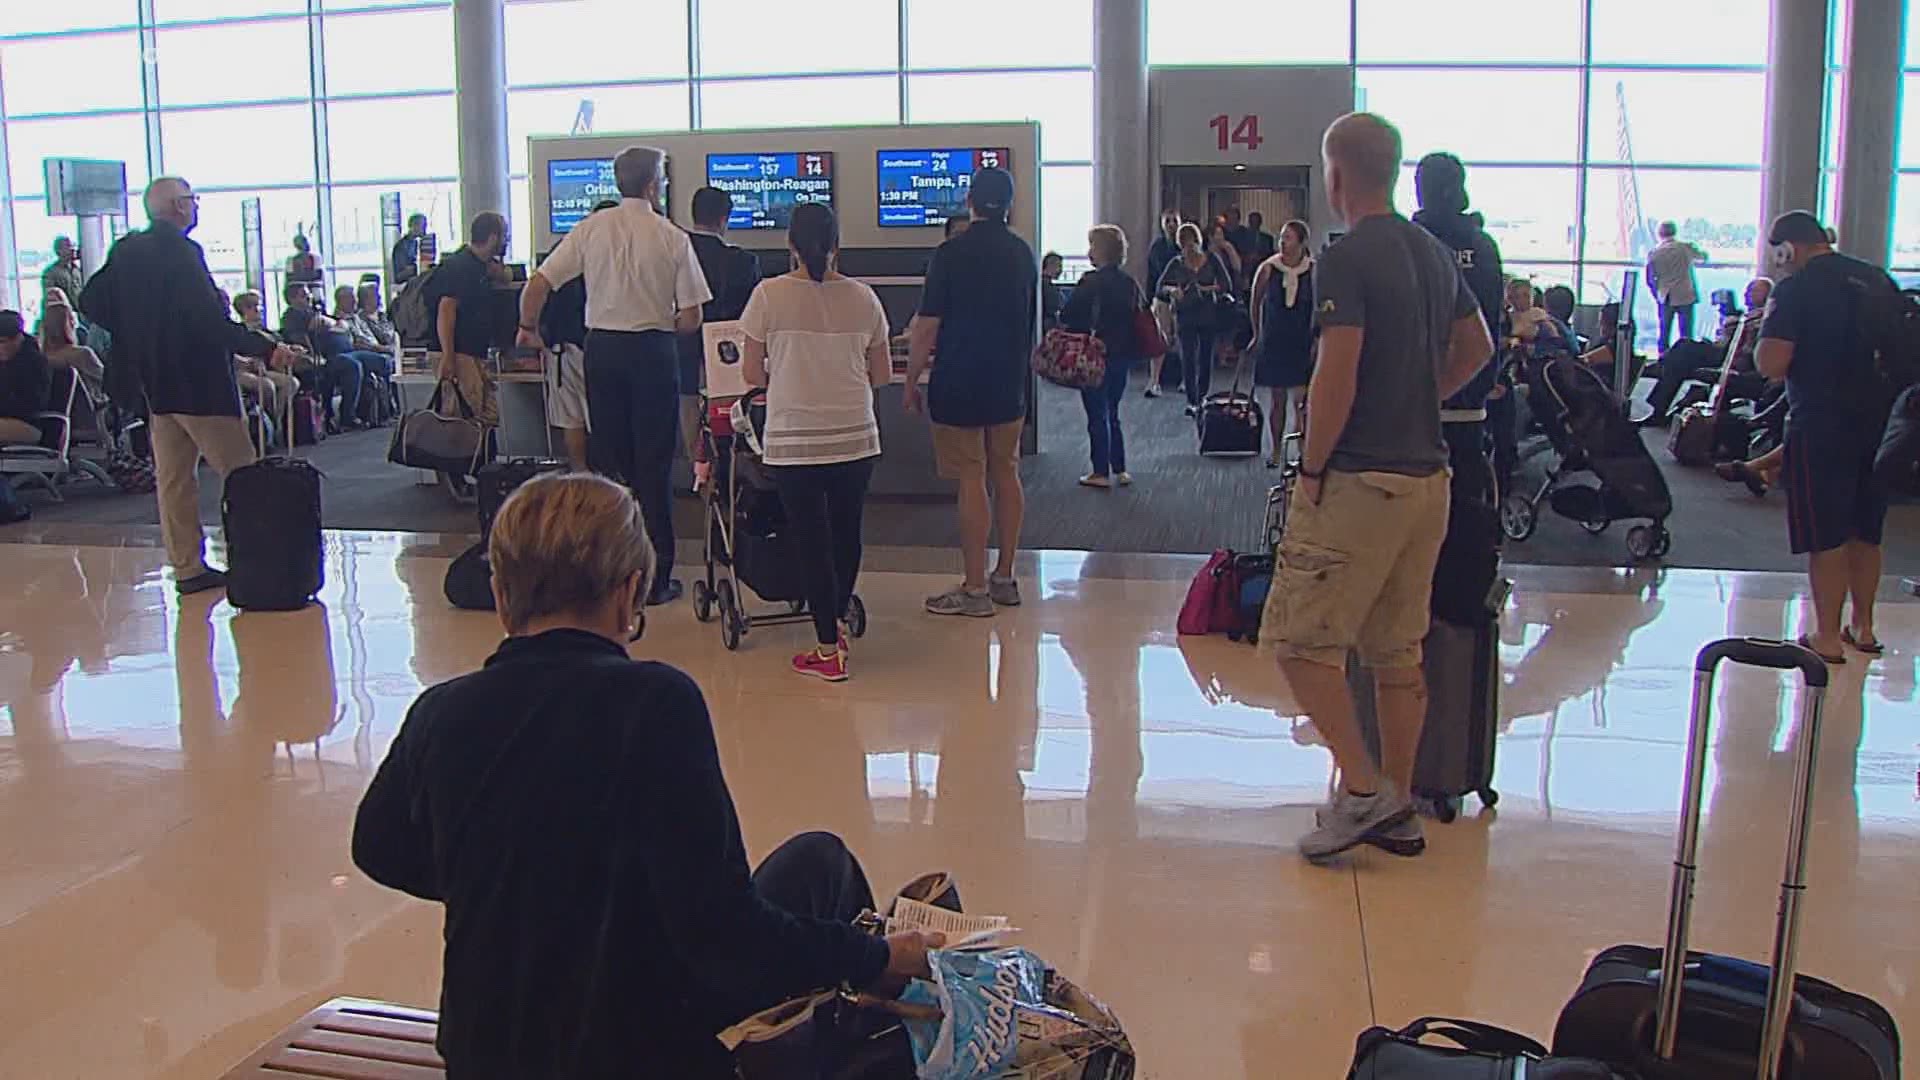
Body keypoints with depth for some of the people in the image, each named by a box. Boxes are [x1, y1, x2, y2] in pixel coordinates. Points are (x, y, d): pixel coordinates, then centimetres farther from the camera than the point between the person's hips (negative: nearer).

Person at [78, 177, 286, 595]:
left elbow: (91, 303, 14)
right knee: (242, 476, -1)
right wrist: (266, 348, -23)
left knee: (173, 479, 10)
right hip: (199, 383, -8)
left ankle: (188, 568, 14)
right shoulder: (180, 252, -16)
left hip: (154, 383, 8)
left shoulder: (125, 252, 9)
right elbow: (210, 322, -24)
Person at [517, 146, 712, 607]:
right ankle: (656, 577, 6)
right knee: (653, 465, 3)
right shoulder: (673, 238, -6)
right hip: (653, 351, -3)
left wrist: (529, 328, 16)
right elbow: (691, 319, -7)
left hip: (601, 347, 3)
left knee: (607, 458, 13)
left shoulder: (590, 228, 0)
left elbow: (537, 284, -2)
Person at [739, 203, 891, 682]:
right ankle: (836, 621, 35)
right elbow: (883, 375, 7)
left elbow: (752, 373, -1)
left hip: (795, 441, -3)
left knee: (812, 539, 5)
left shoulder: (770, 295, -6)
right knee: (846, 534, 17)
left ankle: (829, 650, 11)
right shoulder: (862, 297, 1)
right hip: (856, 439, 3)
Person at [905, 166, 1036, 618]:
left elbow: (927, 327, -12)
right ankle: (1004, 579, 20)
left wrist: (911, 381, -2)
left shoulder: (952, 253, -12)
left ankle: (975, 589, 1)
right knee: (1006, 475, 12)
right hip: (1010, 387, 6)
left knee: (971, 481, -3)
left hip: (960, 387, -6)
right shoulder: (1023, 253, 7)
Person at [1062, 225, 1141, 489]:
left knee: (1097, 416, 2)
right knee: (1112, 414, 17)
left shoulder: (1092, 281, -15)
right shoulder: (1130, 282, 5)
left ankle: (1101, 473, 7)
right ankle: (1120, 470, 18)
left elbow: (1067, 316, -17)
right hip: (1124, 355, 7)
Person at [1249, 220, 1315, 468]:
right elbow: (1255, 303, 10)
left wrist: (1316, 342, -2)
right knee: (1277, 399, 8)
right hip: (1273, 342, 1)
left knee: (1300, 400, -8)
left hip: (1303, 343, -1)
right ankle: (1276, 449, 20)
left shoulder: (1314, 271, -6)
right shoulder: (1268, 269, -4)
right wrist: (1257, 335, 15)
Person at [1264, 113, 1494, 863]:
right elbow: (1477, 349, 25)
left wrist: (1311, 467, -10)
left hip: (1360, 480, -8)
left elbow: (1336, 378, -20)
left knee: (1301, 637, 0)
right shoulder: (1436, 254, 12)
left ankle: (1362, 787, -4)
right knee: (1396, 651, 13)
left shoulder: (1347, 260, -14)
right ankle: (1397, 810, 20)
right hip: (1427, 476, 8)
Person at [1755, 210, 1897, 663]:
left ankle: (1827, 637, 9)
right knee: (1865, 533, 18)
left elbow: (1771, 365, -21)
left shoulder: (1796, 289, -13)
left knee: (1826, 538, 2)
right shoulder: (1879, 280, 9)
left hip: (1823, 426, -7)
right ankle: (1862, 627, 28)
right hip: (1880, 423, 7)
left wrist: (1764, 333, -3)